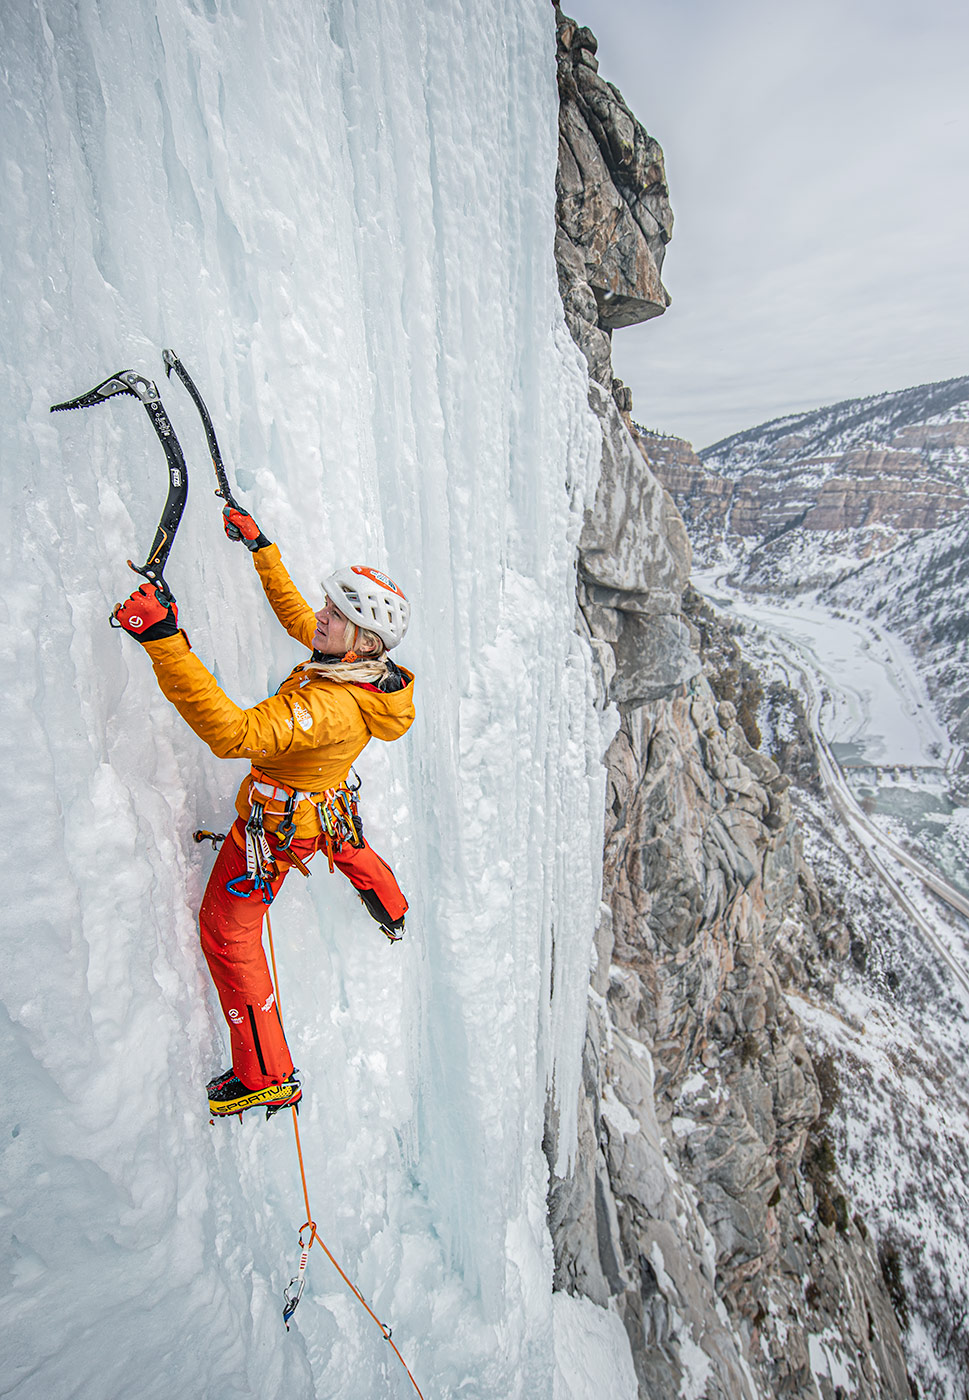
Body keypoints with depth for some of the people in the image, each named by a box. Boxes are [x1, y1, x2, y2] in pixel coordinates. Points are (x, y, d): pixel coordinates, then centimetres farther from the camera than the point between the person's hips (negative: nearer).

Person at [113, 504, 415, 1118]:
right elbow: (295, 612, 1)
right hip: (331, 805, 9)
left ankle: (267, 1077, 17)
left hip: (278, 825, -8)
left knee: (227, 931, 6)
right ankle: (394, 915, 70)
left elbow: (234, 732, -52)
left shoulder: (329, 707, -42)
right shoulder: (364, 666, -14)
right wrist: (261, 547, 6)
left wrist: (164, 640, -56)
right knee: (349, 846, 40)